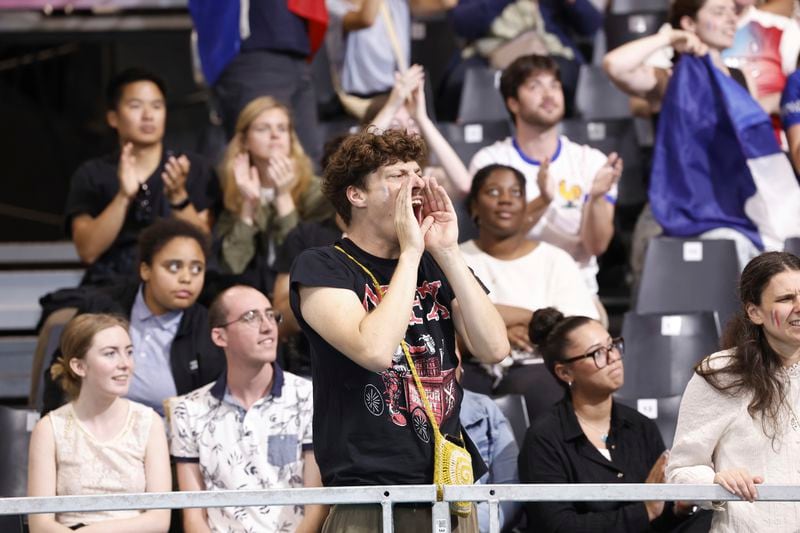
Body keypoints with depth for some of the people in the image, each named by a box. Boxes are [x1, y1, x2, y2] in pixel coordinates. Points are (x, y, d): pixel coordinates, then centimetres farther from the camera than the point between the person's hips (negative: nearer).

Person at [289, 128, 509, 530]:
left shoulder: (436, 267, 14)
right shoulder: (321, 268, -3)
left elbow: (494, 348, -1)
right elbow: (375, 350, -20)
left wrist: (447, 252, -4)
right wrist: (410, 252, -12)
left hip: (451, 488, 5)